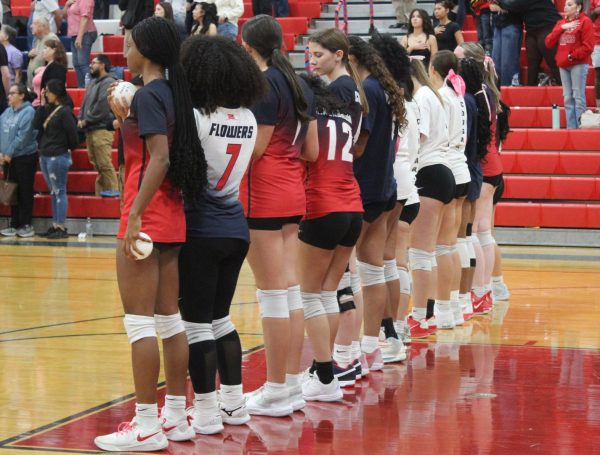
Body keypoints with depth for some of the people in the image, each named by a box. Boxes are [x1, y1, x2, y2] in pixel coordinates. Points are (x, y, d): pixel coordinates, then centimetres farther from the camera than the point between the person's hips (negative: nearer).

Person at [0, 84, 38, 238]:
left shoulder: (28, 112, -12)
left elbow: (23, 136, -18)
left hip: (25, 157, -7)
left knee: (25, 192, 0)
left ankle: (26, 224, 7)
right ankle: (14, 224, 17)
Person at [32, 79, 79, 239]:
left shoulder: (65, 111, -11)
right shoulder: (48, 109, 11)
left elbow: (72, 134, -13)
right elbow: (36, 125, 2)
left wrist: (69, 148, 1)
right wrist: (42, 105, 0)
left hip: (58, 157, -8)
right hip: (45, 156, 8)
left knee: (59, 192, -5)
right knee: (54, 193, 12)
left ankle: (61, 228, -3)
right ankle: (55, 226, 17)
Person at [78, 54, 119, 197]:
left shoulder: (108, 82, -8)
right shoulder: (93, 82, 21)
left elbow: (102, 107, -16)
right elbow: (86, 103, 21)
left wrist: (86, 120, -10)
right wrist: (81, 119, 3)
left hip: (102, 129, -9)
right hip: (91, 130, 9)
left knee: (104, 163, -13)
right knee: (96, 164, 10)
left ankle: (112, 190, -9)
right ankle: (100, 192, 14)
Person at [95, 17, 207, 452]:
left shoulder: (148, 95, -12)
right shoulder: (173, 93, 13)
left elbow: (158, 159, -23)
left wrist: (135, 214, -26)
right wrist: (125, 118, 19)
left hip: (147, 217, -9)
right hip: (172, 217, 9)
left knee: (139, 321, -5)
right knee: (169, 318, 13)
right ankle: (176, 416, 18)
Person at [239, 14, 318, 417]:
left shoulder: (262, 85, -13)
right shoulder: (299, 85, 11)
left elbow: (254, 148, -16)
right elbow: (311, 152, 11)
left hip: (263, 194, -8)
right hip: (293, 192, 8)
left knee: (272, 293, -4)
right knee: (290, 290, 11)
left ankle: (275, 392, 2)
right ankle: (292, 385, 16)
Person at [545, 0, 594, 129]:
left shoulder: (585, 22, -3)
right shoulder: (560, 23, 16)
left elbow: (588, 46, -11)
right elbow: (549, 42, 6)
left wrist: (572, 56, -13)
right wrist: (561, 28, -4)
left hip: (579, 64, -7)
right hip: (563, 65, 7)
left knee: (578, 97, -10)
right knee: (568, 98, 5)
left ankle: (580, 128, -10)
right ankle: (571, 128, 6)